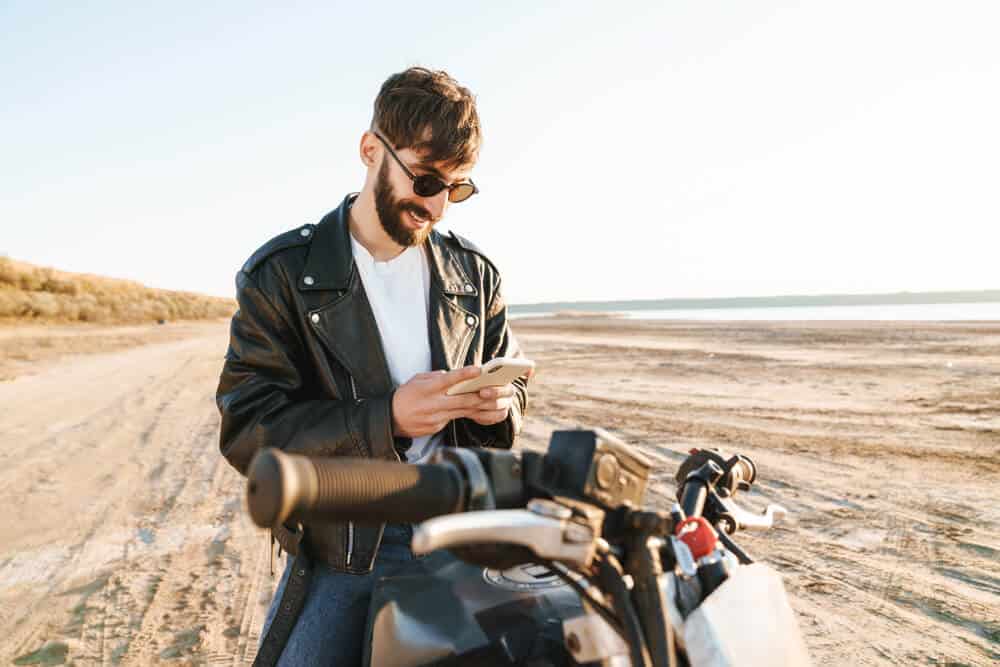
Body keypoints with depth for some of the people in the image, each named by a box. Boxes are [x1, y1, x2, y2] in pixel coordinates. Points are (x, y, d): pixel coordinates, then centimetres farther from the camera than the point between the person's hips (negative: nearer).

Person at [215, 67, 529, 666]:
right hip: (340, 550, -2)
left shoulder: (474, 273, 4)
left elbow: (509, 375, 14)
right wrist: (386, 418, -26)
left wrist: (501, 403, -11)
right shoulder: (282, 274, -7)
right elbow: (247, 427, -13)